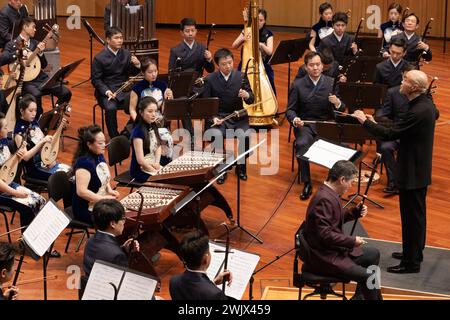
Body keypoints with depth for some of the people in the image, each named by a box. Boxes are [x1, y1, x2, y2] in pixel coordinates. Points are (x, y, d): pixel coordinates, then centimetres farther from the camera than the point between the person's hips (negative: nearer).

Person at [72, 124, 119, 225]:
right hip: (87, 210, -9)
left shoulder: (99, 156, 5)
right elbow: (81, 191, -27)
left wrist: (109, 190, 4)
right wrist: (103, 199, -24)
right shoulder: (84, 163, -22)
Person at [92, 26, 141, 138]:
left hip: (124, 88, 4)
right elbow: (96, 79, -6)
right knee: (111, 108, -33)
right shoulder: (99, 58, -6)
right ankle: (114, 137, -15)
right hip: (106, 90, -4)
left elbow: (133, 73, 11)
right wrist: (107, 91, -22)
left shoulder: (126, 54, 6)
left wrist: (137, 65, -12)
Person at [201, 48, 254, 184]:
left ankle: (241, 166, 0)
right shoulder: (210, 80, -1)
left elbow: (251, 100, 3)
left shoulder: (241, 76, 4)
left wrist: (247, 95, -22)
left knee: (247, 136, -28)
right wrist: (213, 118, -20)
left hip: (238, 117, 1)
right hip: (218, 117, -1)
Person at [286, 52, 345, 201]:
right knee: (301, 144, -33)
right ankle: (307, 184, -18)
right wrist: (294, 119, -19)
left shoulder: (332, 83, 5)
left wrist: (337, 103, -20)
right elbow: (290, 110, 4)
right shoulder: (298, 85, 3)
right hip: (305, 125, -1)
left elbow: (342, 109, 4)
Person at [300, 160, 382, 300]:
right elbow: (325, 235, -28)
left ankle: (360, 296, 29)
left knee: (373, 254, 22)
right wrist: (352, 241, -19)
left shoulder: (330, 194, 6)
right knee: (369, 276, -22)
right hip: (323, 256, -11)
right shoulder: (324, 199, -25)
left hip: (334, 249, 11)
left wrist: (355, 212, 6)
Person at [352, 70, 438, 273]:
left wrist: (365, 121, -11)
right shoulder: (426, 104, 4)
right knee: (416, 214, 21)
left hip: (412, 173, -10)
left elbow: (389, 135, -25)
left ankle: (411, 262, 8)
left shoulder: (418, 112, -26)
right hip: (420, 169, 10)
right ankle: (415, 252, 34)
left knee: (412, 217, -1)